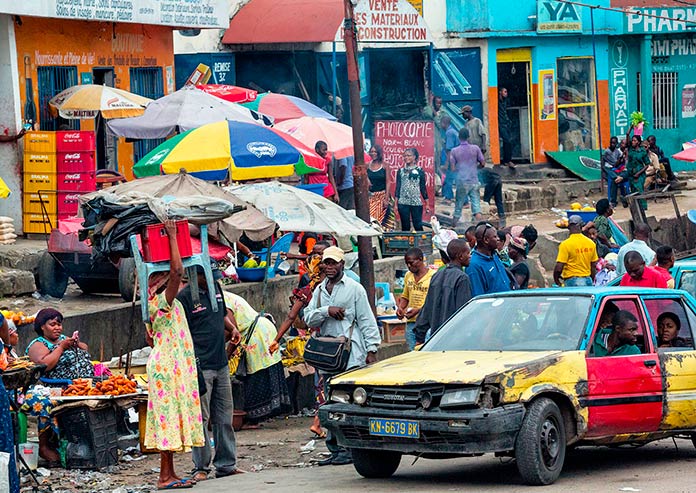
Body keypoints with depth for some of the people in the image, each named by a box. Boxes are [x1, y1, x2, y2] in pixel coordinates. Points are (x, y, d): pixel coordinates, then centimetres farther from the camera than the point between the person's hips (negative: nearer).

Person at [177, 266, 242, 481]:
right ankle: (201, 467, 6)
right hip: (199, 366, -7)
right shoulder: (184, 297, -10)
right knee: (201, 419, -3)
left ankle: (226, 465, 19)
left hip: (221, 364, 7)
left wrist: (232, 328, 9)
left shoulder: (215, 288, 11)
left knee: (224, 417, 11)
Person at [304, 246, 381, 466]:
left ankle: (350, 448, -10)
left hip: (351, 352, -6)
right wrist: (327, 311, -9)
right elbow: (308, 318, 9)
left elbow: (367, 320, 0)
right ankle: (335, 448, 8)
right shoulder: (319, 290, 18)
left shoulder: (354, 288, 1)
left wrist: (371, 350, -6)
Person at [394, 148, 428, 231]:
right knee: (405, 227, 4)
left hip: (416, 203, -2)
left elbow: (423, 187, 6)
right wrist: (395, 203, 2)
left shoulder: (419, 170, 4)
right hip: (403, 203, 2)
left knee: (418, 226, -4)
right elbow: (398, 187, 9)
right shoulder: (401, 171, 9)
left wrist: (427, 203, 4)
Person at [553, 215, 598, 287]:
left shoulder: (565, 244, -11)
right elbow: (594, 265, 11)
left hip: (572, 281, -5)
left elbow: (559, 268, -15)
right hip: (587, 280, 5)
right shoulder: (591, 243, 5)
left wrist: (556, 279, 4)